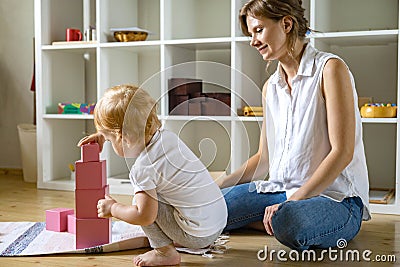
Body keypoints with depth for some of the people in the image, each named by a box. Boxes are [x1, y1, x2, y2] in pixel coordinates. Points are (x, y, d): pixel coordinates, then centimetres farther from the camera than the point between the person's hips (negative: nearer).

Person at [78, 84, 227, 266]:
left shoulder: (143, 168, -21)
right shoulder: (167, 135, 3)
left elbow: (144, 216, -22)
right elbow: (134, 130, 26)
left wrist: (113, 208, -5)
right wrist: (104, 134, 28)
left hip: (197, 235, -9)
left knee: (141, 201, -5)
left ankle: (164, 251, 2)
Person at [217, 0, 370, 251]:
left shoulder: (330, 68, -8)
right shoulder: (270, 86, 14)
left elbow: (342, 152, -15)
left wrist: (293, 200, -20)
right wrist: (218, 185, 4)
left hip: (334, 196, -6)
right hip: (279, 188, 7)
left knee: (289, 223, -39)